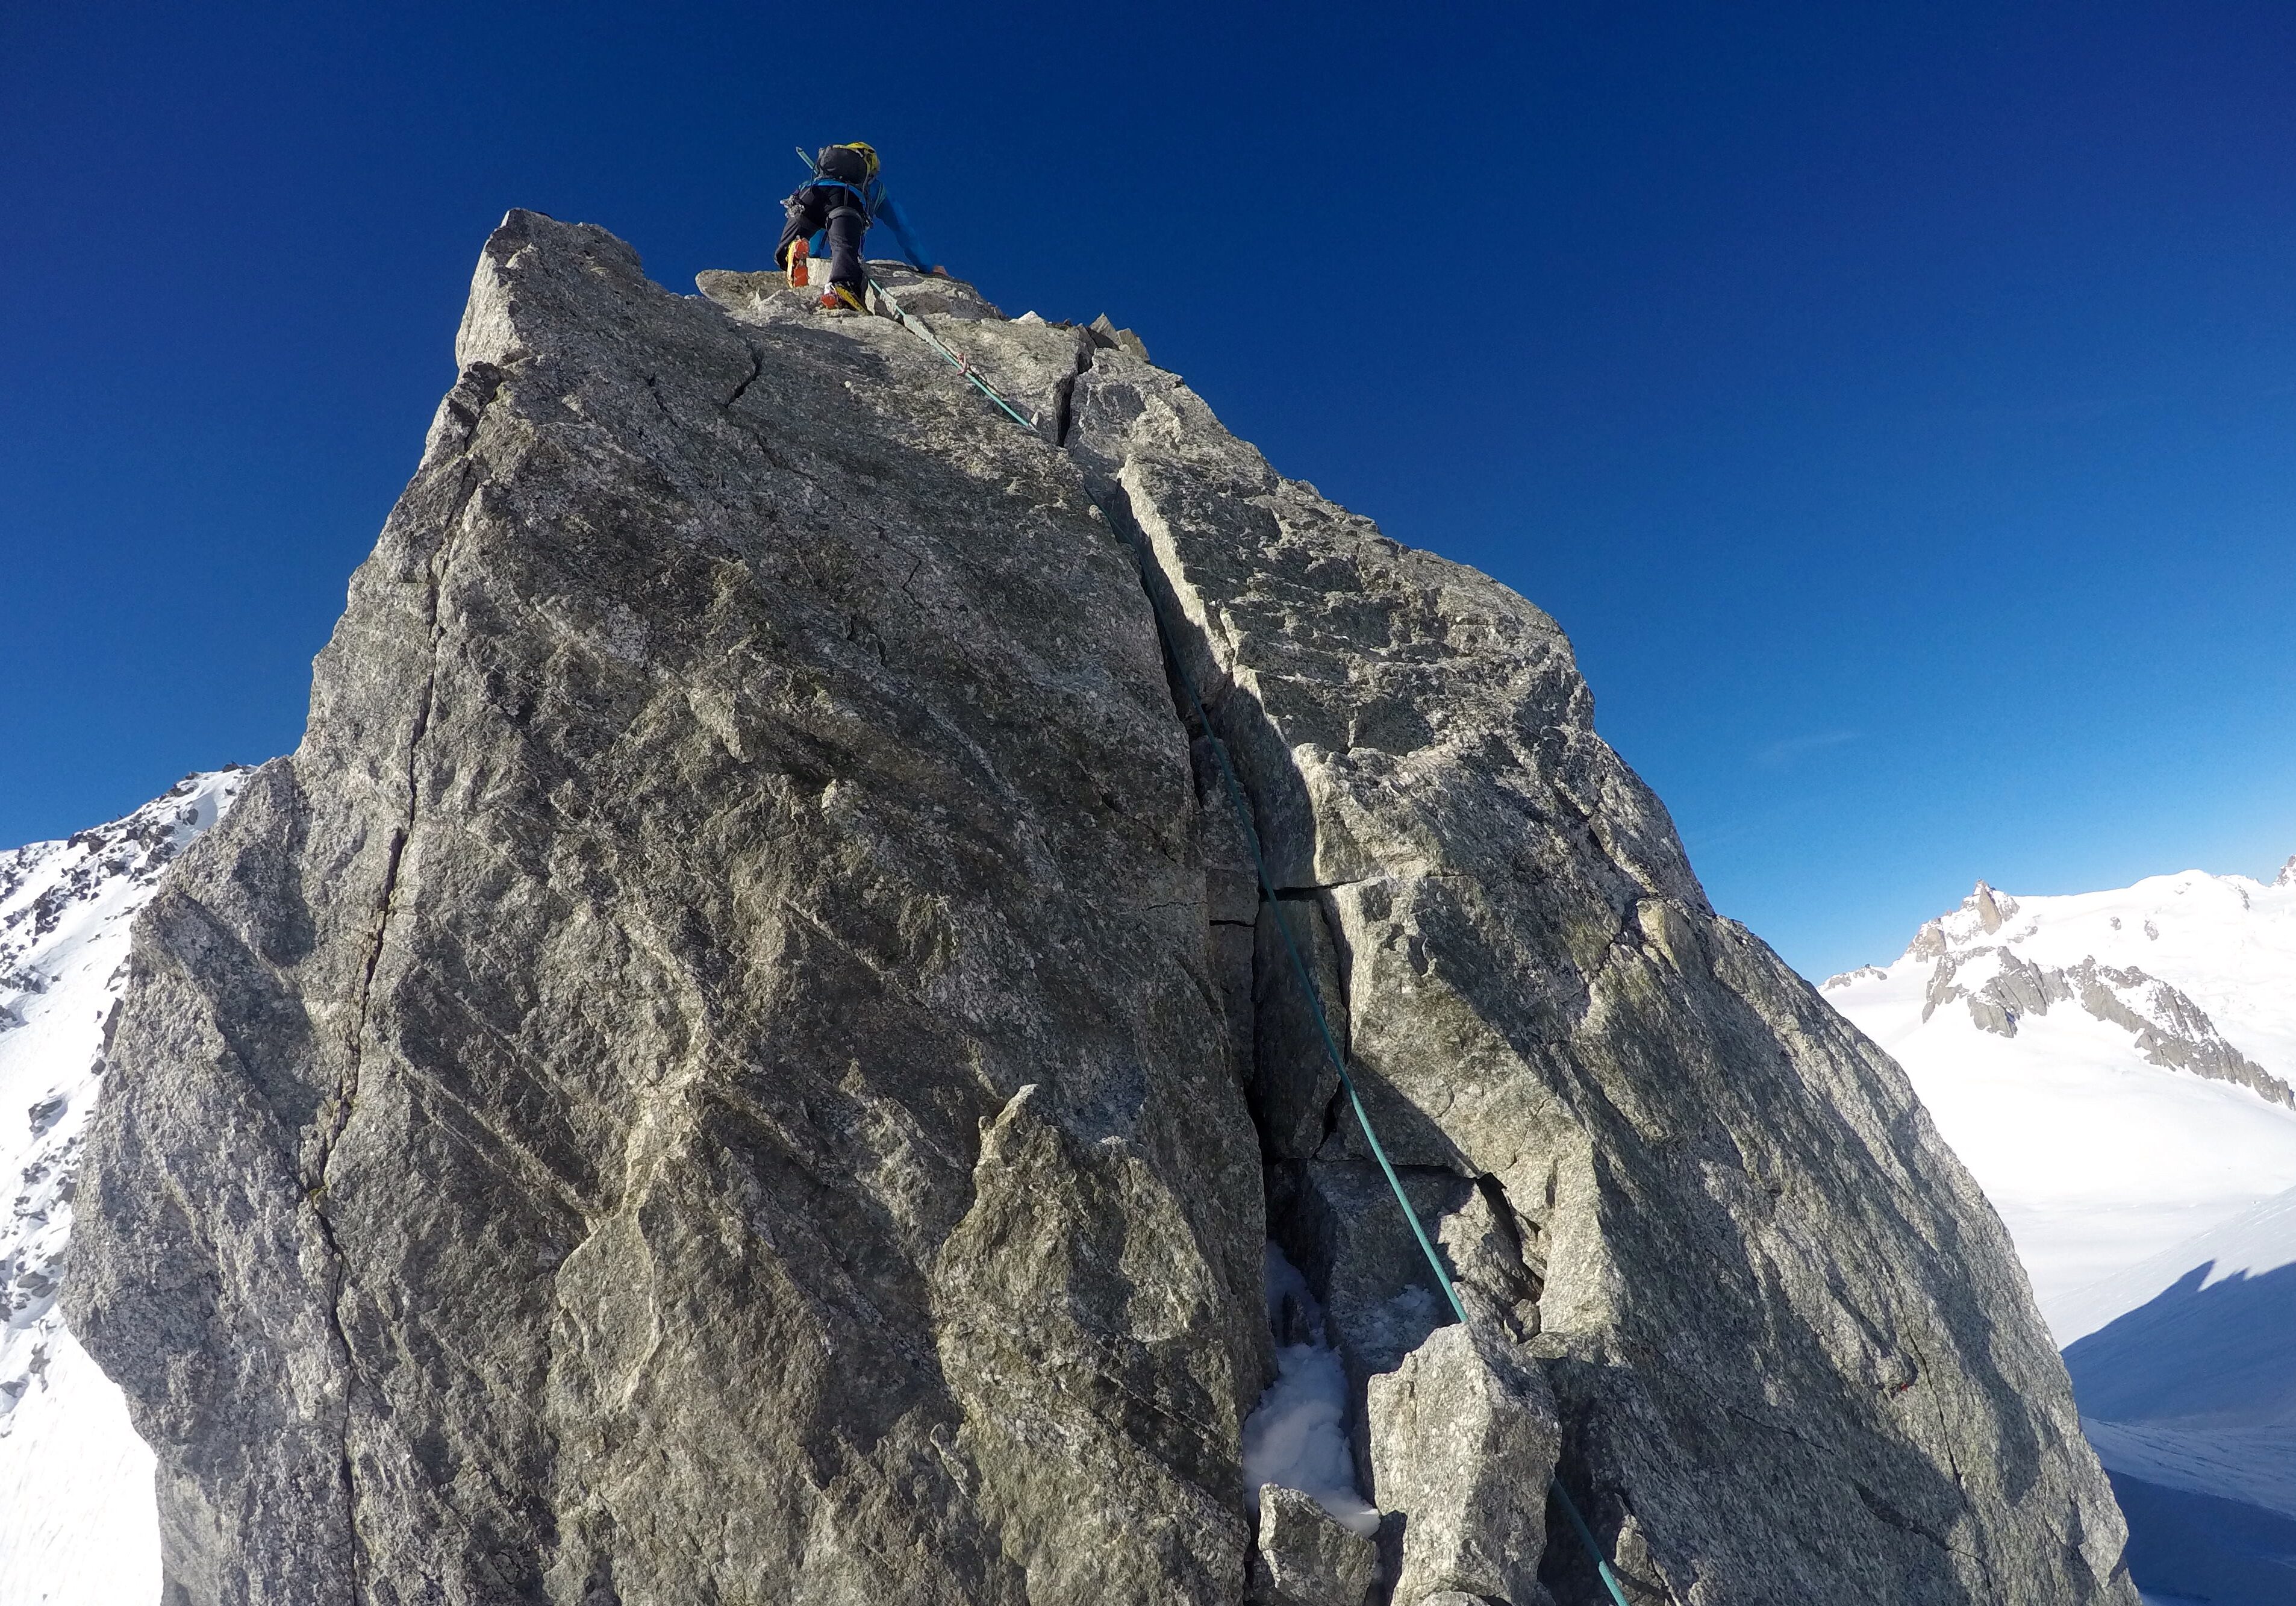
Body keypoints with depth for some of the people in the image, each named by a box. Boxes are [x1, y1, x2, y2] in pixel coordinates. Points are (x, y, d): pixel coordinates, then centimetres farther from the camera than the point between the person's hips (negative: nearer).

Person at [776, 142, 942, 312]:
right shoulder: (878, 186, 42)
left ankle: (794, 252, -42)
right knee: (845, 248, -27)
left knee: (782, 255, -5)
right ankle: (842, 287, -61)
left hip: (811, 192, 3)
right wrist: (925, 268, 49)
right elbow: (902, 230, 42)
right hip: (849, 201, -2)